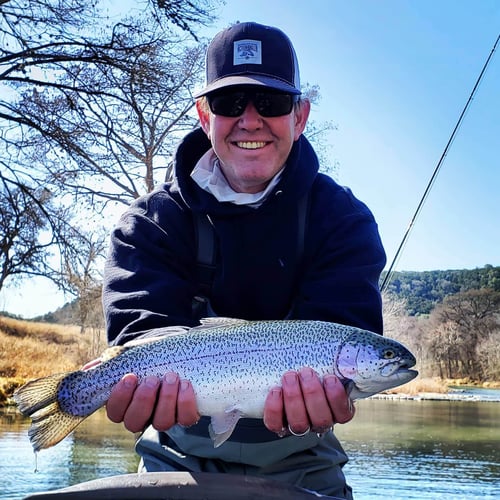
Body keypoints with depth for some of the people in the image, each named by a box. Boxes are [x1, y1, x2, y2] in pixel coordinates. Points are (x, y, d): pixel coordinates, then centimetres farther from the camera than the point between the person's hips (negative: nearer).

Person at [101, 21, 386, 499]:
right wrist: (155, 381, -42)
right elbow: (145, 323, -20)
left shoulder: (343, 218, -8)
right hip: (183, 450, 1)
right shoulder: (151, 222, -5)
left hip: (296, 457, 0)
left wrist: (317, 388, -43)